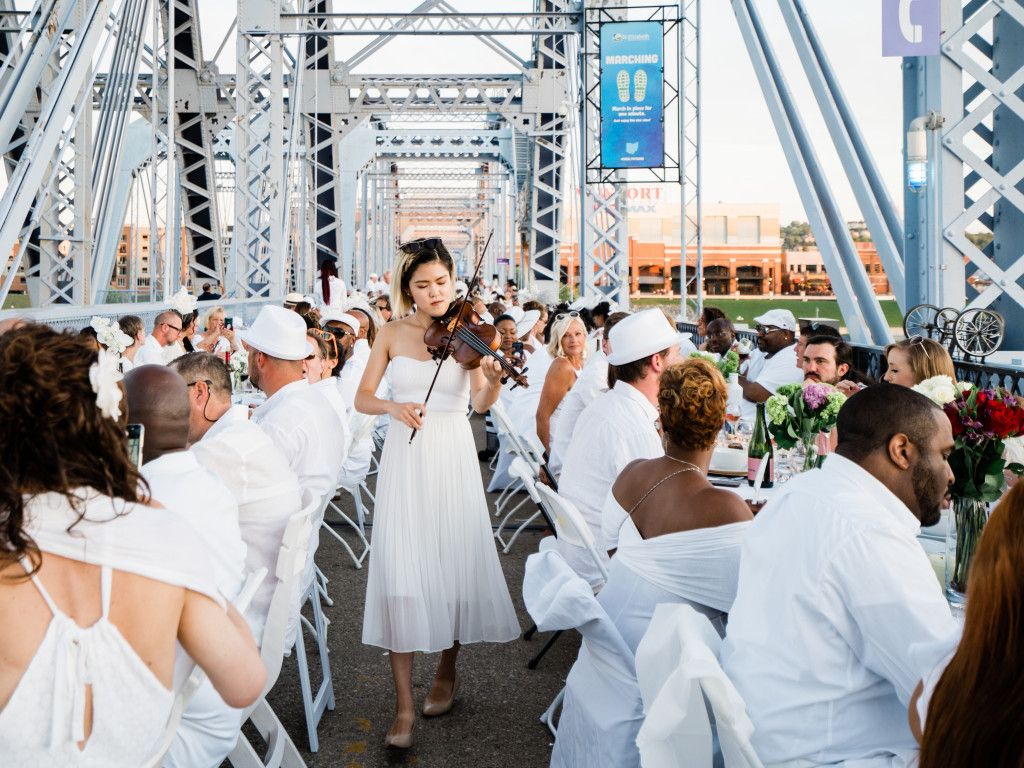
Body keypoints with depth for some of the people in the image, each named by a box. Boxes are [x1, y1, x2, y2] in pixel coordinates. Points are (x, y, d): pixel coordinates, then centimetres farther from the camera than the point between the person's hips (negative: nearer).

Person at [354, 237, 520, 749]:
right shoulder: (392, 334, 5)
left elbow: (481, 404, -14)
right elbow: (362, 399, 5)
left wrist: (494, 380, -35)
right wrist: (392, 407, -16)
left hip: (453, 460, 0)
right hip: (404, 461, 1)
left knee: (455, 565, 4)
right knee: (399, 571, -8)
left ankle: (447, 671, 29)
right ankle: (404, 704, -3)